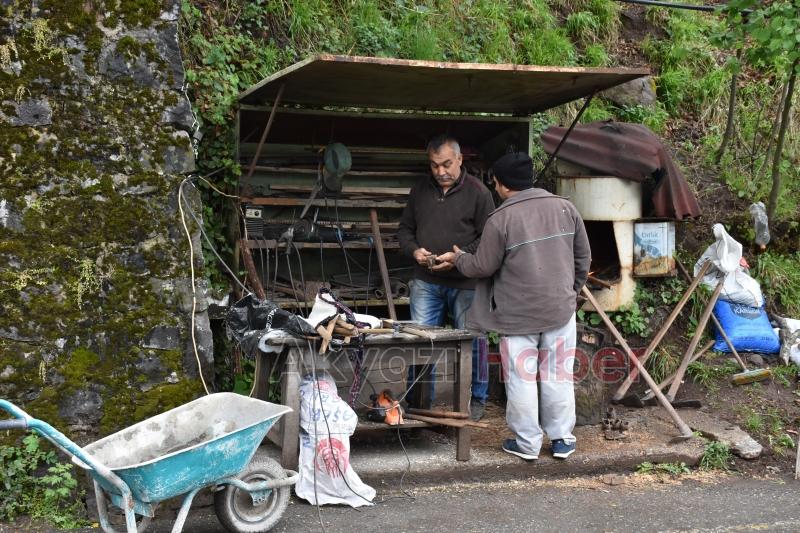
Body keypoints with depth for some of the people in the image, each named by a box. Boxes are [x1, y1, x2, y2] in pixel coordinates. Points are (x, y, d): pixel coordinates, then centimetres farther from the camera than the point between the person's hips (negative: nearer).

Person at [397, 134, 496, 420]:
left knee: (472, 341, 4)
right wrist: (414, 250, -4)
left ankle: (476, 400, 20)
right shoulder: (420, 189, 9)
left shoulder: (478, 191, -4)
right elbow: (405, 229, 17)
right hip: (426, 281, 4)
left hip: (466, 283, -3)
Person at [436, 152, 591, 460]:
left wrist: (458, 258, 14)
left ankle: (527, 443, 14)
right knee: (558, 375, 12)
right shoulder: (564, 207, 2)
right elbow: (583, 257, 9)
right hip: (561, 309, 4)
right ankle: (562, 439, 19)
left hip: (518, 315, -4)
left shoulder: (500, 219, -12)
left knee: (521, 377, 7)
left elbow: (483, 266, -5)